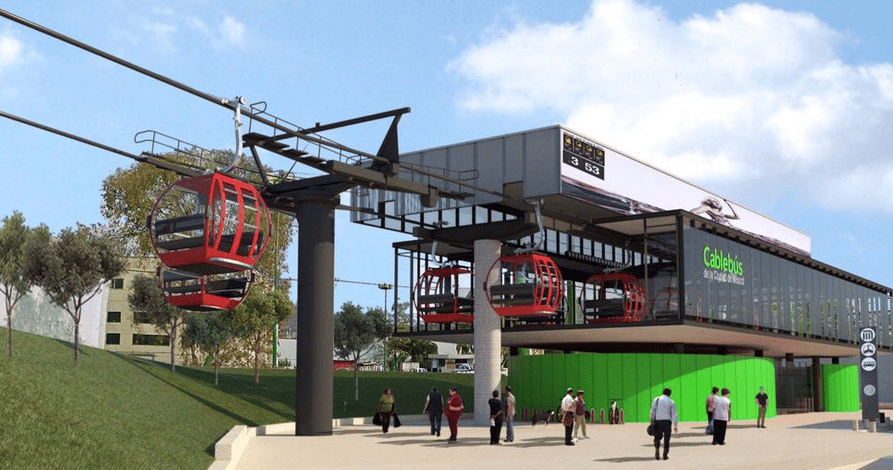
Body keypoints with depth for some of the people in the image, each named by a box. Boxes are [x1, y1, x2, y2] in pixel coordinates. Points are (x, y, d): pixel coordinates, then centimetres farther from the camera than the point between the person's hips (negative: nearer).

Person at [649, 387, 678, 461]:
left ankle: (657, 449, -12)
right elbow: (674, 415, 0)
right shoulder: (671, 402, 4)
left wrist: (652, 422, 2)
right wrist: (675, 426, 2)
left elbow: (652, 411, -1)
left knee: (657, 437, 11)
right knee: (667, 439, 11)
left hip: (657, 420, 0)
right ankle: (665, 455, 9)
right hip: (667, 421, 0)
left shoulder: (656, 400, 5)